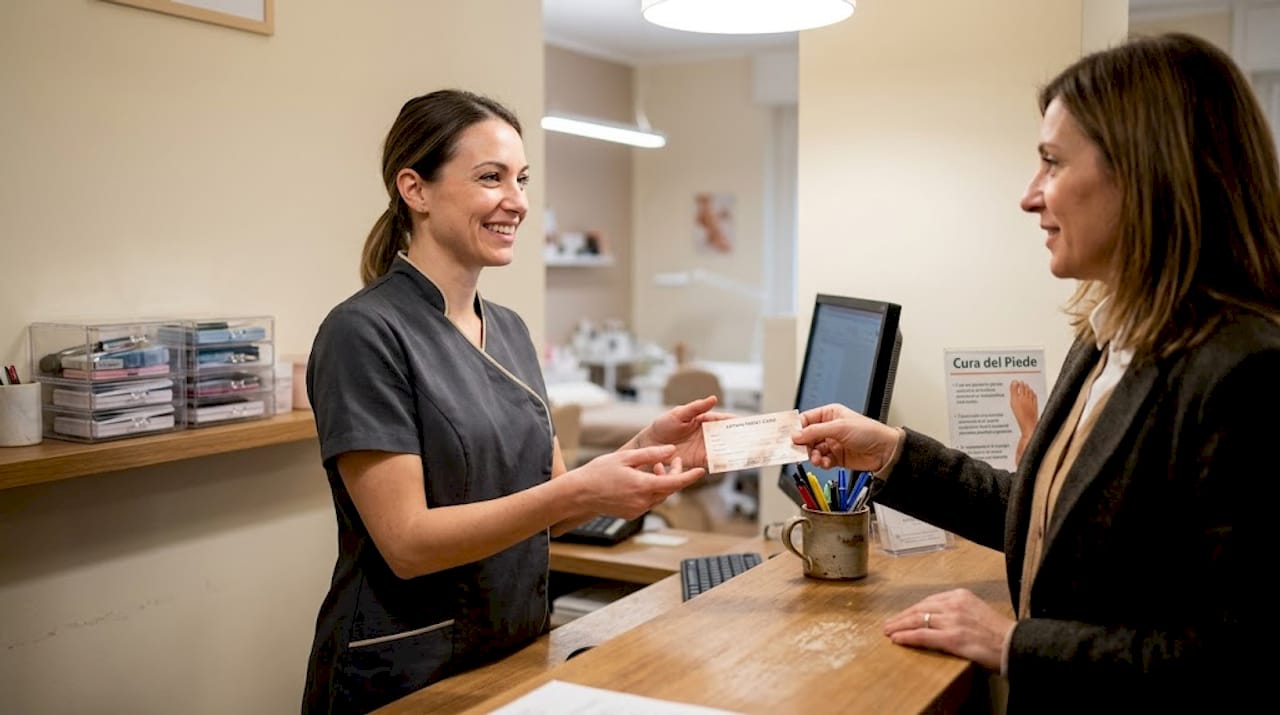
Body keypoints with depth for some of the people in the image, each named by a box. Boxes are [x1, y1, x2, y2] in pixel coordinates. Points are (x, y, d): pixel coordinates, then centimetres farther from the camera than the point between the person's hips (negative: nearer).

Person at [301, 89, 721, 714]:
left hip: (515, 658, 7)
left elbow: (545, 510, 5)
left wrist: (643, 450, -10)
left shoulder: (510, 330, 5)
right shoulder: (366, 333, -16)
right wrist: (576, 492, -28)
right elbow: (407, 541, -20)